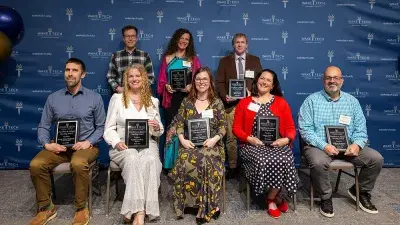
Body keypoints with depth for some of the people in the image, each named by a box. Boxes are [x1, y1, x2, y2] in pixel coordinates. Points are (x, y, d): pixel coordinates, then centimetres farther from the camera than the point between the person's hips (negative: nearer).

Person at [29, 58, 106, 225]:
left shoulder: (94, 98, 2)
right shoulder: (53, 98, 9)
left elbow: (101, 126, 1)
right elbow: (43, 126, 9)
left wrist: (88, 142, -16)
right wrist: (46, 144, -11)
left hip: (85, 145, -3)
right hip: (59, 146, 3)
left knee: (78, 164, -35)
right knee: (36, 165, -23)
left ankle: (81, 208, -14)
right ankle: (46, 208, -1)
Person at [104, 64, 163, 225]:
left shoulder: (153, 101, 15)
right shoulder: (117, 98, 8)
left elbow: (159, 132, 17)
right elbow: (109, 128, 5)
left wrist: (157, 127, -8)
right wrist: (117, 142, -15)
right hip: (123, 145, -1)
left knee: (150, 160, -33)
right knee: (132, 160, -36)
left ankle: (138, 212, -30)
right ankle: (139, 212, -32)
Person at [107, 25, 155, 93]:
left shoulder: (145, 55, 5)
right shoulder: (115, 56, 7)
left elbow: (151, 77, 4)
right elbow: (110, 77, 9)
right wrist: (117, 88, -7)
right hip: (121, 94, 1)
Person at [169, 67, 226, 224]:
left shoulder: (217, 102, 8)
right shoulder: (186, 102, 12)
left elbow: (223, 125, 2)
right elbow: (179, 124, 9)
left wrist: (215, 138, -15)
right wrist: (182, 139, -9)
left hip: (211, 144, -1)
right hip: (190, 144, 2)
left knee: (206, 162, -34)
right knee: (188, 162, -31)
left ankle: (205, 206, -16)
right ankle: (209, 206, -18)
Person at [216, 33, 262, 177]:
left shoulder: (255, 60, 12)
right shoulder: (225, 61, 10)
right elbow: (219, 82, 5)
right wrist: (225, 96, -11)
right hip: (231, 104, 0)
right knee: (231, 137, 1)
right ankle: (233, 167, 12)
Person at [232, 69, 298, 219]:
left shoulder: (281, 102, 12)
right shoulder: (244, 103, 10)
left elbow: (290, 127, 9)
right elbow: (236, 128, 4)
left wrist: (287, 139, -13)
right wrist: (249, 138, -14)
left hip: (276, 144, 1)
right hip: (252, 144, -1)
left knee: (284, 161, -31)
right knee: (263, 161, -32)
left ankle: (271, 198, -3)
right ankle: (277, 197, -1)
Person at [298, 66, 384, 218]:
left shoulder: (352, 101, 10)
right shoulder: (312, 100, -2)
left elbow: (360, 128, 8)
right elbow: (305, 128, -9)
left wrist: (357, 144, -14)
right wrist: (324, 145, -21)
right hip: (319, 146, -4)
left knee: (376, 159, -12)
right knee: (318, 162, -35)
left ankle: (361, 191, 16)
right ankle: (326, 197, -5)